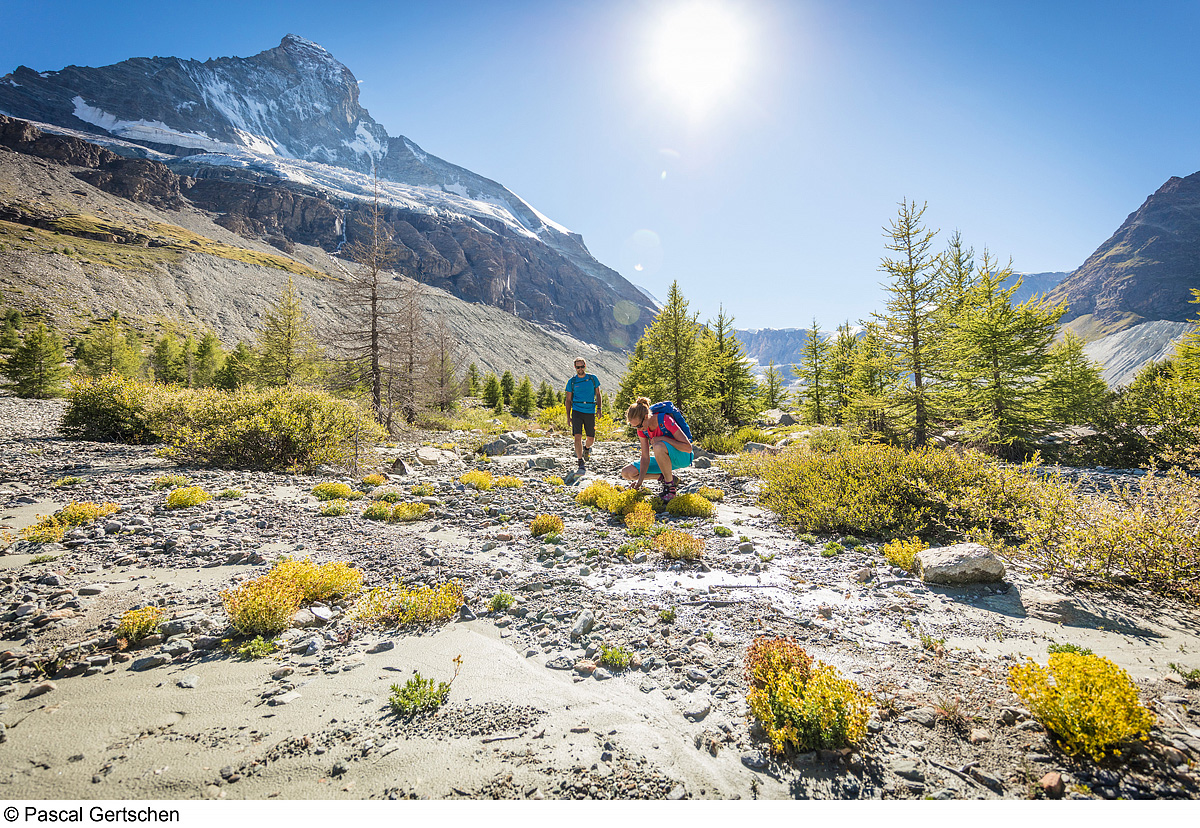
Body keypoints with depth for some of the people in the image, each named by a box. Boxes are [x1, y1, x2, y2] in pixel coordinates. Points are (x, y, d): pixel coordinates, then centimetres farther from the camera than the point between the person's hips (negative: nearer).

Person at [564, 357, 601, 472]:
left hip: (590, 412, 1)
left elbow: (598, 394, 14)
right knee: (578, 436, -13)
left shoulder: (593, 378, 5)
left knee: (591, 438, 5)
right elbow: (568, 400, 8)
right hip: (577, 411, -1)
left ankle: (587, 448, 41)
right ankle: (581, 462, -5)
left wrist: (599, 408, 2)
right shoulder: (572, 381, 4)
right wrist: (568, 417, 4)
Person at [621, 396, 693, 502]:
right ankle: (665, 476, 1)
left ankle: (671, 483, -21)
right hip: (663, 458, 7)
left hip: (682, 457, -7)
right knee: (627, 473, -5)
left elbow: (688, 447, -28)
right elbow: (645, 457, -9)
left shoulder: (665, 421, -27)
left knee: (658, 446, -41)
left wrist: (663, 438, -32)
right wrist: (640, 480, -21)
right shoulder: (642, 429, -9)